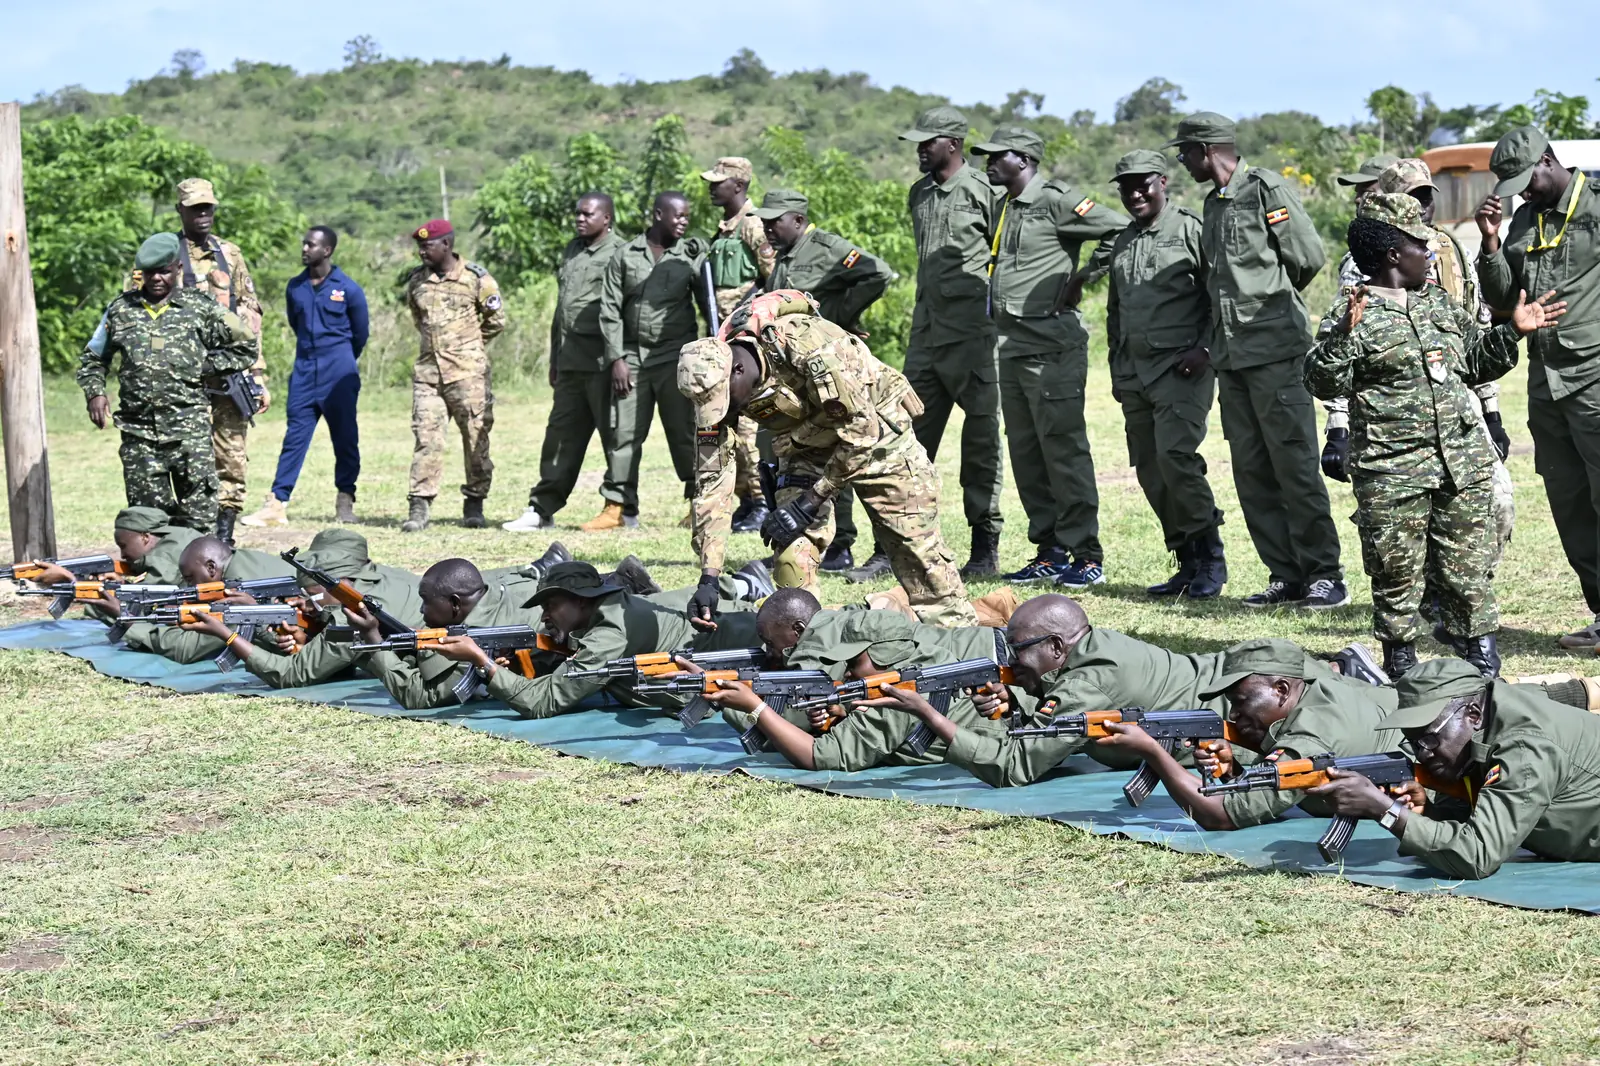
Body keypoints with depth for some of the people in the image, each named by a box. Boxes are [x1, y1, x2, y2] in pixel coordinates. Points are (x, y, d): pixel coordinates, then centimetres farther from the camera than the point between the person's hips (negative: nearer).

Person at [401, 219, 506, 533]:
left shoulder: (476, 279, -5)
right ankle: (420, 506, -5)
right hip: (427, 371, 3)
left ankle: (474, 503, 13)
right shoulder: (416, 282, 9)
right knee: (425, 438, -4)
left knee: (476, 437, 3)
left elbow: (497, 320, 5)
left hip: (467, 372, -3)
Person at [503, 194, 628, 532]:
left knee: (614, 433, -1)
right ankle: (542, 509, 13)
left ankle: (619, 506, 5)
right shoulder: (571, 251, 19)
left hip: (602, 361, -8)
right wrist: (555, 359, 22)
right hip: (571, 361, 8)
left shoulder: (619, 253, -7)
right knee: (561, 434, 9)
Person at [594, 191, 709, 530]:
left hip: (675, 357, -1)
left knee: (684, 432, -1)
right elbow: (610, 310, 4)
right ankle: (621, 508, 9)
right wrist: (617, 358, -2)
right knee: (625, 432, 3)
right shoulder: (625, 256, 6)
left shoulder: (692, 255, 4)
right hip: (632, 357, 1)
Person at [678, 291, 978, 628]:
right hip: (808, 450, 4)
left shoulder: (805, 343, -37)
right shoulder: (713, 381, -20)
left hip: (874, 431, -4)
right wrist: (708, 577, -21)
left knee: (919, 551, -1)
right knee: (792, 554, -15)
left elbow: (861, 427, -31)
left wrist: (809, 503, -28)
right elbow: (712, 479, -16)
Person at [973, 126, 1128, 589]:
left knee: (1063, 448, -8)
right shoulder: (1005, 208, 17)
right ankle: (1050, 552, 14)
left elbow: (1125, 233, -12)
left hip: (1053, 346, -9)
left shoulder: (1057, 201, -9)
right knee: (1025, 454, 9)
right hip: (1012, 348, 9)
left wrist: (1085, 275, -12)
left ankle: (1086, 554, -5)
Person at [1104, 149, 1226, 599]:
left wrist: (1203, 348, -15)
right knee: (1150, 471, 4)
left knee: (1175, 456, -19)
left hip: (1181, 367, -7)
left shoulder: (1190, 230, -5)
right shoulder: (1122, 243, 17)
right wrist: (1116, 367, 21)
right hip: (1134, 371, 7)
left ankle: (1211, 557, -8)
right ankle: (1188, 563, 12)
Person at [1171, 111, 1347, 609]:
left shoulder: (1266, 187, -6)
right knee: (1251, 470, 6)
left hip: (1275, 348, -8)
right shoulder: (1214, 204, 18)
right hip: (1231, 356, 8)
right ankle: (1286, 576, 10)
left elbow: (1309, 257, -7)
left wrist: (1273, 299, 6)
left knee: (1294, 464, -7)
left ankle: (1325, 574, -2)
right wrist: (1206, 344, 14)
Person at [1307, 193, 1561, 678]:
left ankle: (1481, 659, 17)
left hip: (1464, 463, 6)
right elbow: (1324, 383, -14)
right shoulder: (1354, 312, -6)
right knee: (1397, 572, 1)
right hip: (1392, 471, -6)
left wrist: (1511, 332, 15)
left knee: (1468, 567, 8)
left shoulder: (1439, 303, 16)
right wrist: (1342, 336, -28)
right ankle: (1400, 665, 13)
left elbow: (1478, 361, 28)